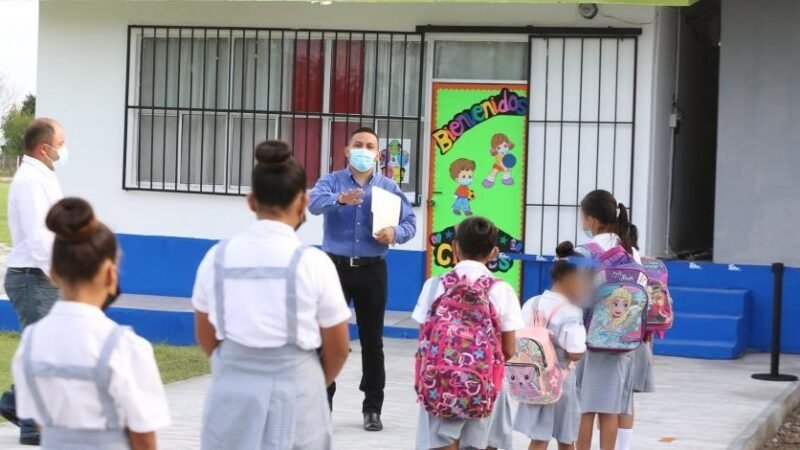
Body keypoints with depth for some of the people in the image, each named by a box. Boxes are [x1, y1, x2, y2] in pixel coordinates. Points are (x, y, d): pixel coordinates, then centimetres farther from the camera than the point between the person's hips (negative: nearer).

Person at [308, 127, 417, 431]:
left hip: (372, 270, 1)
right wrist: (340, 199, -42)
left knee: (372, 340, 6)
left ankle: (372, 408, 14)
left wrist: (395, 233, -21)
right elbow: (315, 202, -20)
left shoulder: (389, 187, 8)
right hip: (336, 267, -1)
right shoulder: (332, 181, 2)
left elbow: (410, 222, 3)